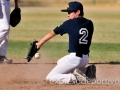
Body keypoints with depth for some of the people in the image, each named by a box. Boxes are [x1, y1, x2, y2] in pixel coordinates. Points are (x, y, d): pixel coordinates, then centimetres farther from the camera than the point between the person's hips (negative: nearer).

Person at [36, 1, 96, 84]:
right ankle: (87, 70, 13)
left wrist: (39, 44, 17)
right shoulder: (89, 23, 7)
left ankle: (76, 78, -17)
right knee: (60, 62, 35)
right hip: (86, 59, 7)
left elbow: (52, 33, 4)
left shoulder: (70, 23, -7)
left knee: (50, 77, -2)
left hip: (74, 58, -7)